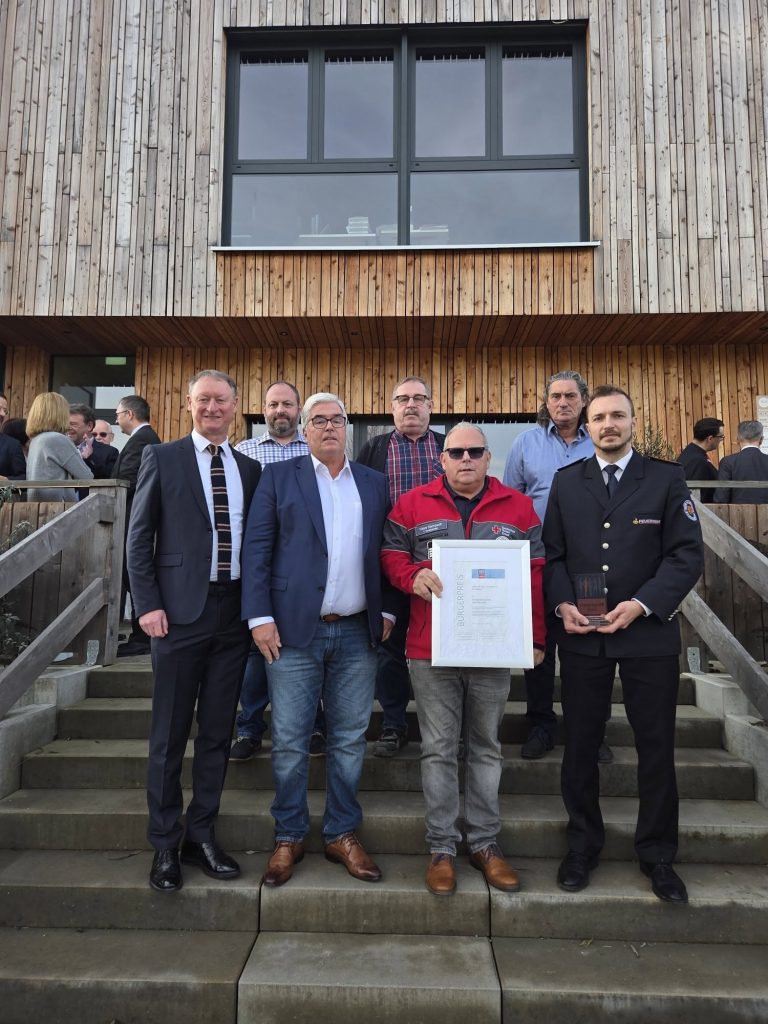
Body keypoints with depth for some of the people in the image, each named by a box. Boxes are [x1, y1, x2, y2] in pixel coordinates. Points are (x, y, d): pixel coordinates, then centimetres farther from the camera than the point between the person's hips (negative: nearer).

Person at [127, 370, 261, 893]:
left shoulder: (250, 469, 10)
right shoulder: (161, 457, 1)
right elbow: (139, 537, -1)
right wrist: (148, 604, -9)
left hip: (234, 611, 4)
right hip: (180, 611, -3)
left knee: (218, 732, 12)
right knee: (170, 734, 6)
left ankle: (202, 836, 28)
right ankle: (165, 845, 23)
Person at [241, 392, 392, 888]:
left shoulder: (374, 483, 12)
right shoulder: (279, 477, 4)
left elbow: (384, 551, 12)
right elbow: (257, 549, -2)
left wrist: (387, 610, 6)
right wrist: (260, 617, -9)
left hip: (357, 634, 3)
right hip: (294, 630, -2)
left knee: (350, 741, 11)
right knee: (290, 741, 5)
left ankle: (343, 834, 27)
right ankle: (289, 837, 24)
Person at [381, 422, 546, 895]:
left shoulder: (518, 507, 5)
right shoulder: (413, 504, 4)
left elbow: (535, 573, 5)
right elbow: (392, 553, 6)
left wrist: (536, 638, 0)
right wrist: (412, 577, -16)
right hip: (431, 648, -1)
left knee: (487, 748, 13)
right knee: (439, 749, 7)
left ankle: (485, 841, 28)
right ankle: (442, 846, 21)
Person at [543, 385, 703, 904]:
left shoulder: (667, 478, 0)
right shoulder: (566, 481, 8)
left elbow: (687, 554, -5)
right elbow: (553, 554, 7)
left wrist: (641, 605, -17)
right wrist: (562, 604, -9)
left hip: (649, 632, -1)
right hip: (582, 634, 2)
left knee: (656, 748, 9)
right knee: (580, 746, 10)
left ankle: (658, 855, 28)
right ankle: (583, 846, 29)